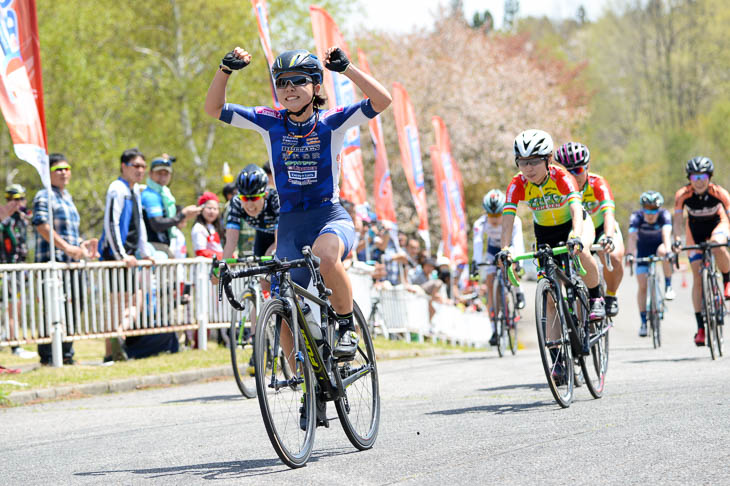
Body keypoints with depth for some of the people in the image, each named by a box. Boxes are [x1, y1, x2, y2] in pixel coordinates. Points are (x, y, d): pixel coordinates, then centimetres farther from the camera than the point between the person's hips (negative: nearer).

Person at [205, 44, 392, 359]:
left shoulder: (331, 122, -4)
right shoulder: (270, 123, 2)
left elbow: (381, 100, -17)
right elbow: (214, 108, -2)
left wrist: (346, 68, -24)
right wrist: (226, 70, -16)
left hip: (331, 218, -3)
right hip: (290, 226, 3)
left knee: (325, 256, -39)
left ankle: (347, 326, -17)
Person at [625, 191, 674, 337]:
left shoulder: (664, 214, -28)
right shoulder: (637, 217, -27)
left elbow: (666, 233, -44)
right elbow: (632, 236, -40)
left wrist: (667, 251, -60)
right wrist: (630, 254, -55)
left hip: (660, 245, -1)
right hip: (643, 250, 1)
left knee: (663, 252, -38)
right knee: (642, 286, -9)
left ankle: (668, 287, -20)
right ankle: (643, 322, -1)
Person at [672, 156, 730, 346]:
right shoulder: (683, 195, -25)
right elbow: (678, 220, -25)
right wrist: (676, 241, -40)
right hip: (695, 229, 1)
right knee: (697, 277, -6)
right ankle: (700, 327, -4)